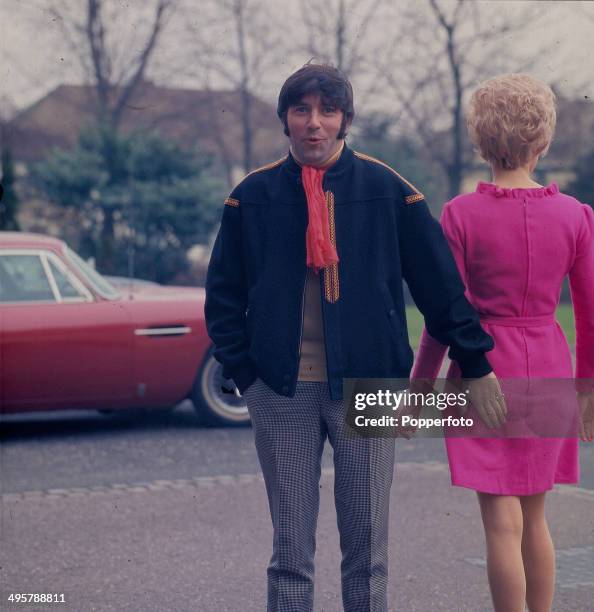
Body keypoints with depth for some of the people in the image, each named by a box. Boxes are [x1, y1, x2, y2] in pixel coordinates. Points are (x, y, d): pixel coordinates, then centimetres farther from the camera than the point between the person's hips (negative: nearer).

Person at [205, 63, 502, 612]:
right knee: (291, 551, 5)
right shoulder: (253, 196, 4)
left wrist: (476, 364, 7)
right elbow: (223, 295, 10)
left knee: (367, 550, 5)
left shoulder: (387, 190, 1)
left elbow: (440, 283, 5)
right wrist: (244, 372, 0)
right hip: (283, 392, 1)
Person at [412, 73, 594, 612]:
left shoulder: (461, 214, -10)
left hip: (485, 368, -3)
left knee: (502, 522, 1)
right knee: (534, 515, 18)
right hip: (547, 371, 3)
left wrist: (419, 386, 1)